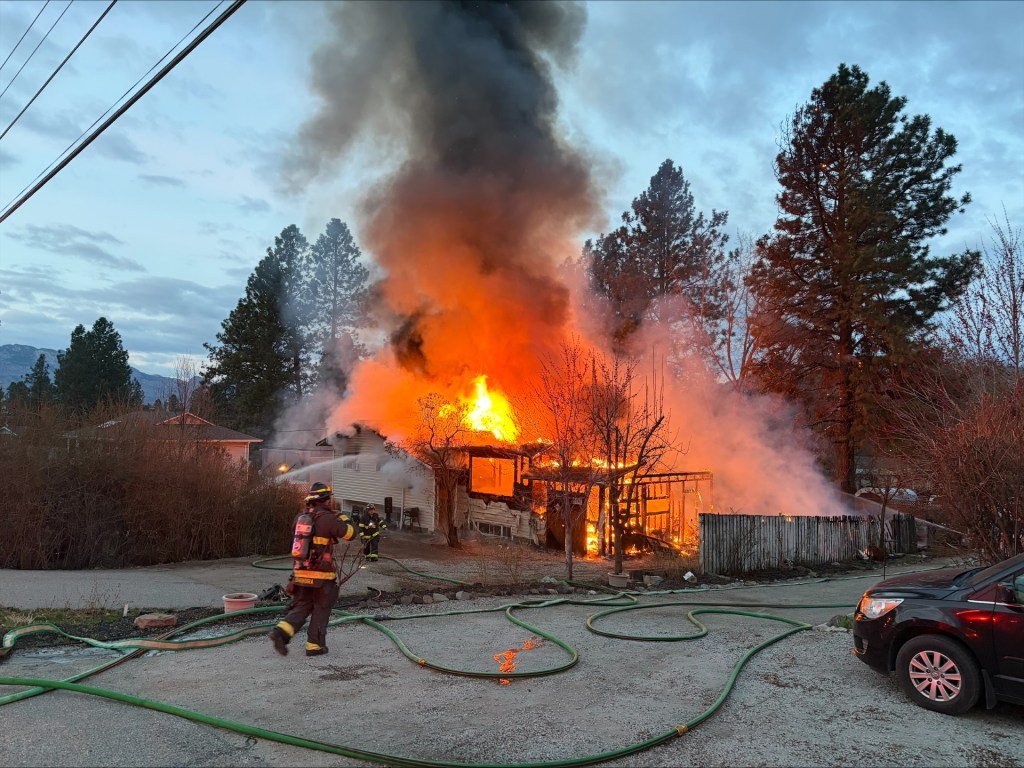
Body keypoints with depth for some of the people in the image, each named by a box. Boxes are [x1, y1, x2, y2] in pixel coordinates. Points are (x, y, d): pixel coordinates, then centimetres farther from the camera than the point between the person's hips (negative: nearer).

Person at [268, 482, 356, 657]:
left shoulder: (300, 517, 6)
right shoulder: (328, 519, -14)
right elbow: (350, 534, -7)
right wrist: (344, 519, 11)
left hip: (300, 573, 5)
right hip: (321, 576, -5)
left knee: (300, 607, 15)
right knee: (321, 610, 10)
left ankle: (281, 632, -5)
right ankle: (314, 645, 14)